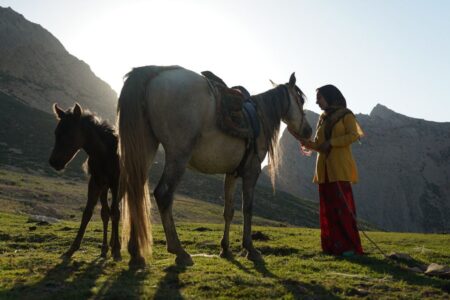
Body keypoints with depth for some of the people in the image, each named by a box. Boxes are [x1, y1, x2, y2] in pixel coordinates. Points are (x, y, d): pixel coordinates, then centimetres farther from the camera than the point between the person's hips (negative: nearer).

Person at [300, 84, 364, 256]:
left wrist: (331, 142, -15)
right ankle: (333, 246, 6)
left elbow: (353, 135, -12)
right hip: (324, 168, 7)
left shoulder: (346, 115, 1)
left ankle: (350, 246, -7)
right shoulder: (323, 118, 19)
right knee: (328, 208, 3)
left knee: (342, 206, -11)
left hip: (340, 168, -6)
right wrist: (307, 143, 1)